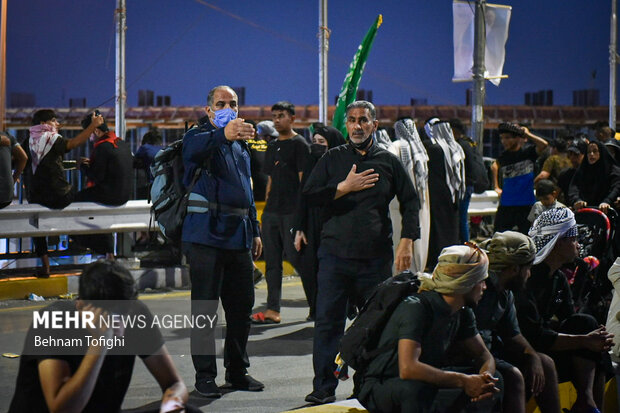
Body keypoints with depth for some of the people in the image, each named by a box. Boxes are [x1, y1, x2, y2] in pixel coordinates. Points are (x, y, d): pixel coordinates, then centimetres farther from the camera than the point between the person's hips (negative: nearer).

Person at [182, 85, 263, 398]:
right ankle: (205, 375, 3)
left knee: (241, 306, 10)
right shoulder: (200, 134, -4)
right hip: (207, 234, -7)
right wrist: (223, 134, -51)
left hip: (239, 235, 7)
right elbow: (194, 149, -30)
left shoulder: (240, 143, 20)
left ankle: (237, 371, 21)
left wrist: (255, 230, 22)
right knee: (204, 306, -3)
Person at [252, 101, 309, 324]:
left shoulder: (299, 144, -4)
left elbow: (304, 180, -9)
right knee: (272, 260, 4)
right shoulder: (272, 147, 19)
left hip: (292, 212, -7)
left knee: (295, 257, -5)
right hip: (271, 211, 8)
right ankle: (273, 310, 4)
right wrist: (266, 209, 15)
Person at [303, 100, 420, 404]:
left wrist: (407, 241, 3)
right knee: (328, 322, -3)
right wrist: (345, 187, -7)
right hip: (335, 254, 0)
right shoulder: (333, 159, 9)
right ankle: (324, 387, 2)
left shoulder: (388, 161, 9)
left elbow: (410, 201, 14)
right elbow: (309, 195, 3)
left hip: (376, 257, 0)